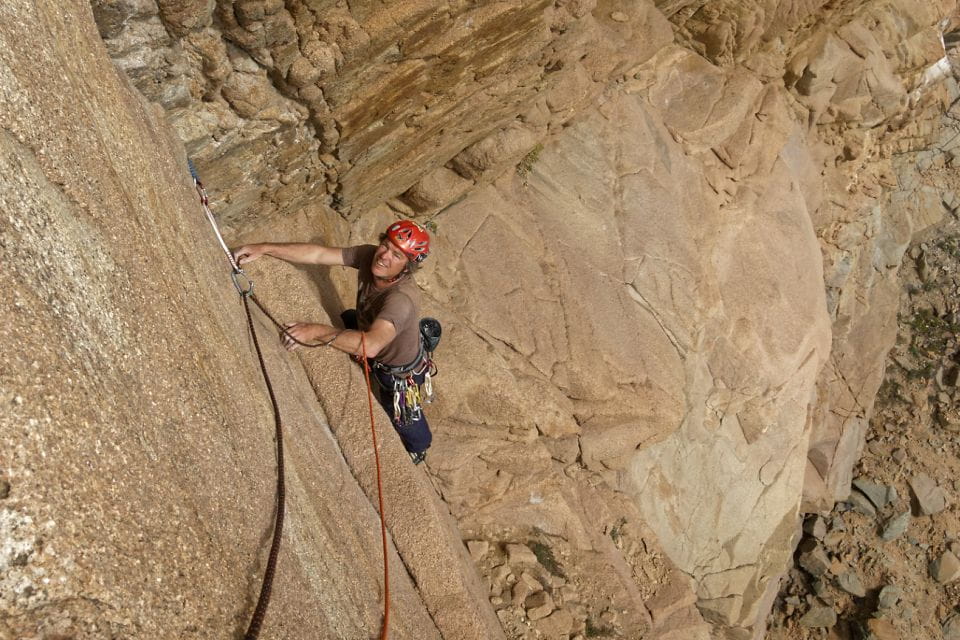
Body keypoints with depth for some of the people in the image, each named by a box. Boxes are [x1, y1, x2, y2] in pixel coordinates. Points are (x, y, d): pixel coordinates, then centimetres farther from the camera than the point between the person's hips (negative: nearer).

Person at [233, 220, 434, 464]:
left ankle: (417, 450, 58)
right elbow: (318, 254, -26)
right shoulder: (369, 255, -27)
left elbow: (371, 345, -60)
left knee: (401, 418, 23)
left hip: (401, 372, -6)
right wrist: (264, 248, -33)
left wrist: (317, 331, -63)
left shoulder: (402, 298, -47)